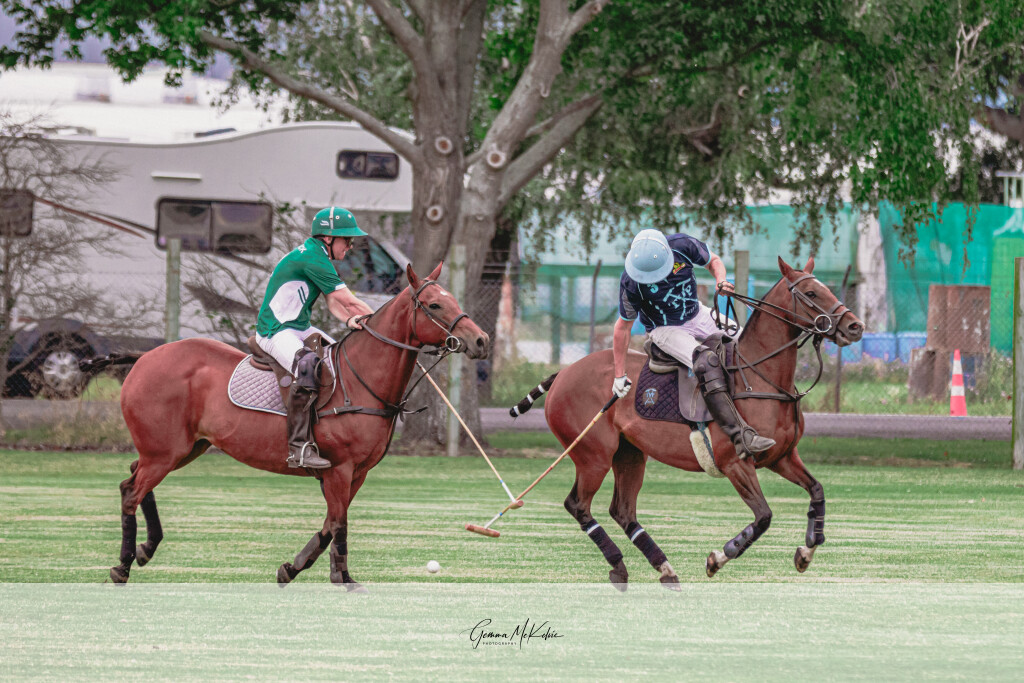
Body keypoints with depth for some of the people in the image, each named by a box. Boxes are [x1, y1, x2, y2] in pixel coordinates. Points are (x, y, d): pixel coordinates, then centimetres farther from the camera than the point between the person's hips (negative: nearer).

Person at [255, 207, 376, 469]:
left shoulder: (317, 257, 13)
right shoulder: (313, 259, -20)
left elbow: (333, 302, 4)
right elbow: (349, 301, -19)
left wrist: (350, 321, -17)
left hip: (301, 329, 11)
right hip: (275, 332, -11)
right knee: (308, 368, -35)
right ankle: (299, 447, -37)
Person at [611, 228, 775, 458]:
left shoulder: (683, 245, -19)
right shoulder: (631, 284, -24)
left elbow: (713, 261, 2)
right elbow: (623, 327, -11)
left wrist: (721, 280, -21)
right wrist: (620, 375, -7)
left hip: (699, 316, 6)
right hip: (666, 331, -6)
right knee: (706, 361, -32)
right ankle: (742, 437, -42)